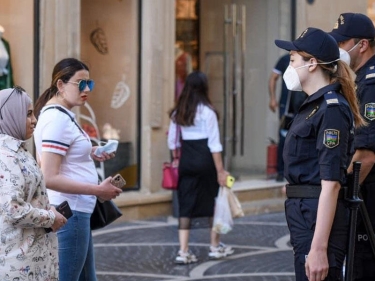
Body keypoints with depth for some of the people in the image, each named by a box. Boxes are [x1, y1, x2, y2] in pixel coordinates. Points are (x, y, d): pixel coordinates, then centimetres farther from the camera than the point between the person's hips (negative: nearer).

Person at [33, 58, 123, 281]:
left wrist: (89, 155, 13)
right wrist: (98, 190, -20)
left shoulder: (61, 115, 12)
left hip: (77, 212, 10)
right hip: (69, 213, -10)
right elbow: (50, 178, -23)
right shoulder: (57, 119, -17)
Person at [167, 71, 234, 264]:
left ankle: (183, 251, -2)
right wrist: (220, 170, -10)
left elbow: (172, 140, 10)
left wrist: (176, 159, 24)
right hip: (205, 160, -4)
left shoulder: (178, 112, 5)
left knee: (186, 205, 5)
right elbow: (214, 144, -11)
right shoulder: (207, 112, -9)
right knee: (213, 202, 12)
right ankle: (215, 246, 23)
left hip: (186, 160, 4)